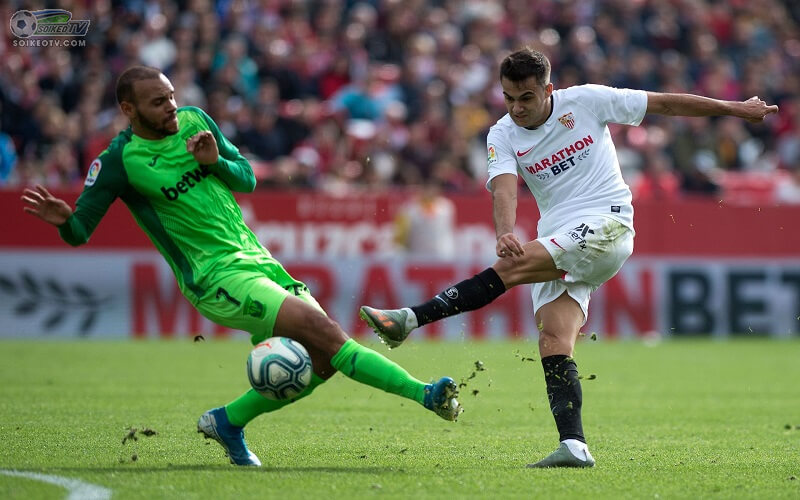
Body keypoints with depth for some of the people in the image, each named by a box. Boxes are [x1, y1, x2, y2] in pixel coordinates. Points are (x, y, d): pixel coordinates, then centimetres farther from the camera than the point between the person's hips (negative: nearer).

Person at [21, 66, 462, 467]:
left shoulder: (194, 120, 8)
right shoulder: (118, 161, -9)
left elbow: (247, 179, 15)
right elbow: (79, 232, -4)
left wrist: (215, 161, -6)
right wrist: (61, 219, -27)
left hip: (255, 258, 7)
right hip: (217, 278, -7)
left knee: (322, 360, -1)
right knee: (323, 330, -22)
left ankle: (228, 420, 16)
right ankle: (423, 393, -19)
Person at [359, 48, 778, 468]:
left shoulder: (586, 101, -1)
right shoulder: (503, 136, 5)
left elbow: (666, 104, 7)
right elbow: (504, 188, -14)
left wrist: (736, 109, 10)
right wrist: (505, 232, -36)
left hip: (607, 226, -5)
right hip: (557, 249, 5)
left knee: (512, 266, -26)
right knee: (552, 341, -14)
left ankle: (412, 319, -32)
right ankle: (573, 446, -19)